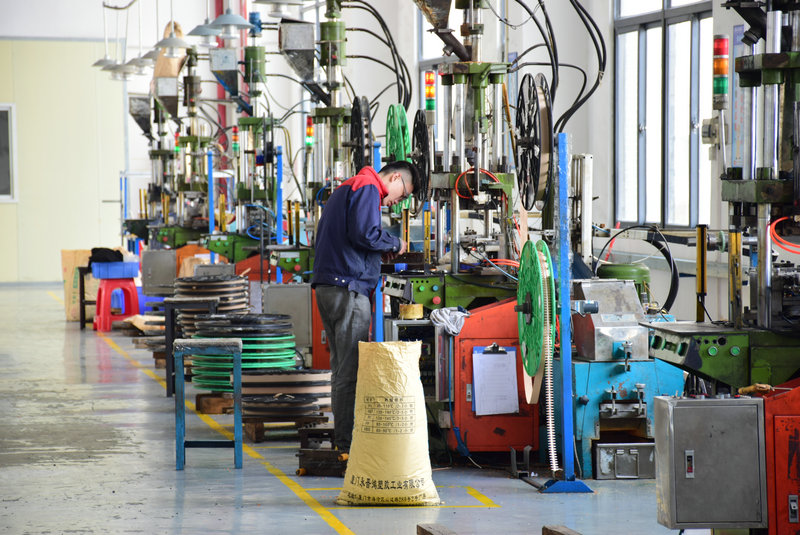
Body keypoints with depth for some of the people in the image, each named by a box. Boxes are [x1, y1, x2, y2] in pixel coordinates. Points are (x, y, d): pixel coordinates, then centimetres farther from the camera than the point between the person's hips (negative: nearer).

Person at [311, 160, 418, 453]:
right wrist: (395, 244, -2)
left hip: (326, 286, 10)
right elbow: (365, 233, -19)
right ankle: (348, 441, -8)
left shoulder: (344, 189, 25)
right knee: (351, 369, -8)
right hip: (349, 287, -10)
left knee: (341, 366, 13)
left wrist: (379, 251, 18)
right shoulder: (368, 189, -6)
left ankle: (341, 437, 17)